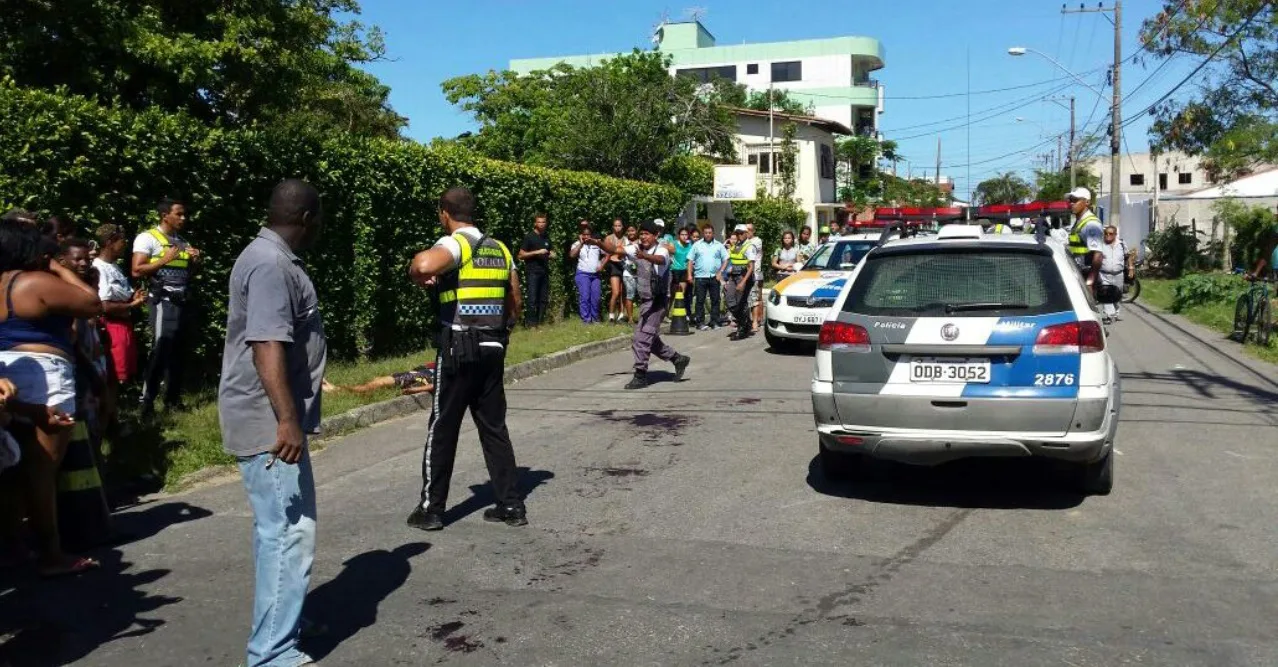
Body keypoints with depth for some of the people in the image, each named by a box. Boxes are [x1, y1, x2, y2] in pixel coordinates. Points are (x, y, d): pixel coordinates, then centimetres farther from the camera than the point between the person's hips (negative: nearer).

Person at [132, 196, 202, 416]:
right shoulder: (148, 238, -3)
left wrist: (194, 261, 4)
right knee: (161, 349, -10)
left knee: (176, 351, 11)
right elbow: (137, 271, -12)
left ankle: (173, 399, 18)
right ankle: (146, 402, -4)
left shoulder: (182, 241, 18)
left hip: (182, 301, 7)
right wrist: (164, 259, -17)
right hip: (163, 302, -7)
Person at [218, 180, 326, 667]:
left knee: (280, 528, 19)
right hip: (270, 423, -11)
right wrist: (287, 421, -31)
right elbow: (267, 346, -27)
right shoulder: (271, 264, -18)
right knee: (289, 533, -8)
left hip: (274, 419, 11)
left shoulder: (273, 257, 16)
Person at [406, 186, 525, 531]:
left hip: (459, 348, -6)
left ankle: (431, 508, 13)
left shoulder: (454, 243, -8)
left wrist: (419, 275, -9)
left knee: (442, 429, 5)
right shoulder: (500, 249, 13)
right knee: (494, 428, 13)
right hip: (493, 348, 6)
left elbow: (424, 264, -31)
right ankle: (511, 504, 15)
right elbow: (514, 305, 16)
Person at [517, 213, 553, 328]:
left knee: (544, 299, 5)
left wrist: (551, 255, 6)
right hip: (533, 272, -6)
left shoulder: (547, 237, 16)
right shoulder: (529, 237, -1)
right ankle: (530, 323, -6)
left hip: (544, 271, 6)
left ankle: (540, 322, 12)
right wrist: (537, 252, -14)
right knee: (532, 299, -10)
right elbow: (521, 255, -5)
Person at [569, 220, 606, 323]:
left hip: (595, 274, 3)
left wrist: (602, 265, 0)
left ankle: (595, 317, 14)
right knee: (585, 296, -10)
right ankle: (586, 319, -7)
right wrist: (581, 243, -13)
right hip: (583, 274, -3)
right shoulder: (577, 244, 3)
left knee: (596, 297, 2)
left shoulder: (596, 243, 10)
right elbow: (572, 255, -15)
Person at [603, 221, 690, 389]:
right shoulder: (637, 248, 5)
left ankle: (641, 375, -5)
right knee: (650, 338, 17)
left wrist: (644, 256, -59)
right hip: (645, 300, 8)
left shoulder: (662, 250, -15)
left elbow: (660, 260, -38)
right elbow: (615, 250, -3)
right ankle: (678, 359, 32)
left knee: (642, 337, -12)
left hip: (658, 300, -8)